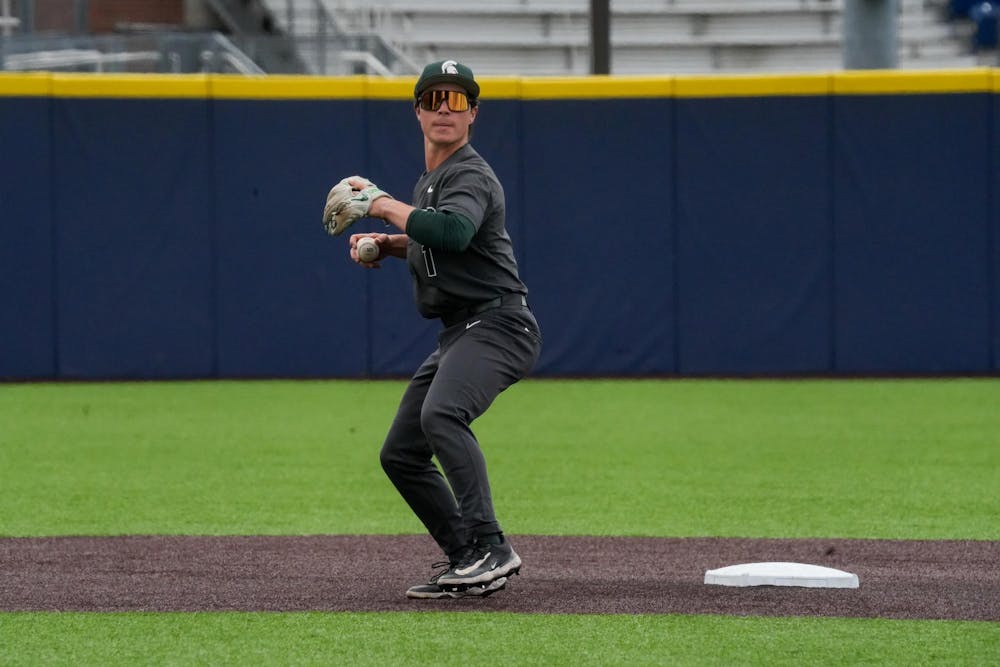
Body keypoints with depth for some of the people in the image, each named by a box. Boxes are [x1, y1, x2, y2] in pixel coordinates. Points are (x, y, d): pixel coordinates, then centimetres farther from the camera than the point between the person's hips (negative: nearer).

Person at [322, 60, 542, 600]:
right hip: (459, 333, 11)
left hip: (497, 324, -11)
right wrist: (385, 245, 17)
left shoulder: (470, 176, -12)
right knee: (400, 455, 10)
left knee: (441, 414, -35)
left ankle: (490, 547, -37)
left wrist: (381, 204, -23)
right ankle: (467, 563, 15)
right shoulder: (429, 180, 18)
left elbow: (453, 232, -34)